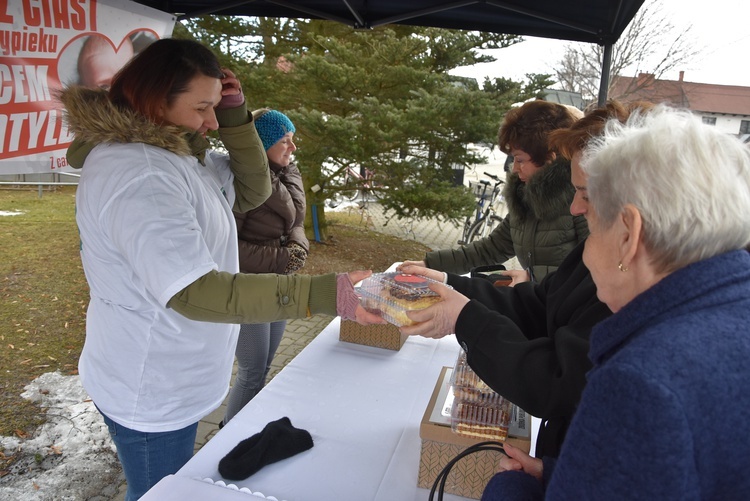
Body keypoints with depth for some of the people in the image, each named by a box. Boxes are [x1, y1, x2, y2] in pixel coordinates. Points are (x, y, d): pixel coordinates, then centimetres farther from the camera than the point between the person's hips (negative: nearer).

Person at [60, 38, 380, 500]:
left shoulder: (178, 152, 2)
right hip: (152, 397, -9)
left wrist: (235, 115, -9)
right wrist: (325, 294, -46)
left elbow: (253, 189, 6)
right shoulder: (132, 173, -29)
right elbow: (194, 292, -38)